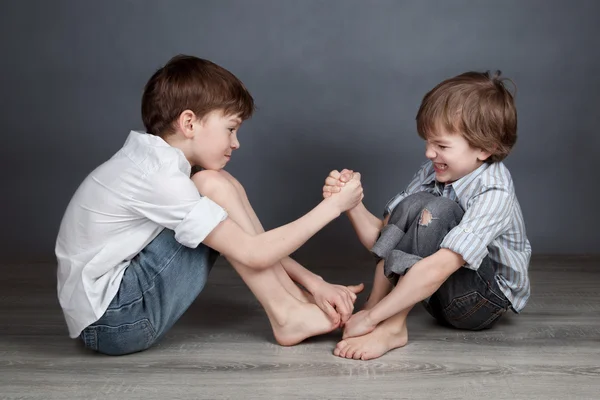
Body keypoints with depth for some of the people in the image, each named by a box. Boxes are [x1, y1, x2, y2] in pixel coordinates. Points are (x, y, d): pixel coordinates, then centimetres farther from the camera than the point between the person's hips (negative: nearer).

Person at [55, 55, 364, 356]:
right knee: (214, 186, -16)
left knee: (222, 187, 4)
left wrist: (313, 282, 2)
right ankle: (286, 316, -8)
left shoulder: (151, 161, 6)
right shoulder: (158, 177, -22)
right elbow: (253, 253, -21)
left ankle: (297, 300, 3)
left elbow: (254, 245, 8)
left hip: (123, 308, 9)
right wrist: (333, 205, -12)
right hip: (113, 321, -9)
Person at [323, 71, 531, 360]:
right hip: (440, 291, 6)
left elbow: (440, 266, -36)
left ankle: (391, 327, -27)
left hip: (485, 302, -6)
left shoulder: (494, 193, -26)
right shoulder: (433, 173, -7)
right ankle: (374, 304, -19)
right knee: (410, 206, -17)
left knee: (434, 211, -29)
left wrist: (370, 318, -37)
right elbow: (380, 238, -6)